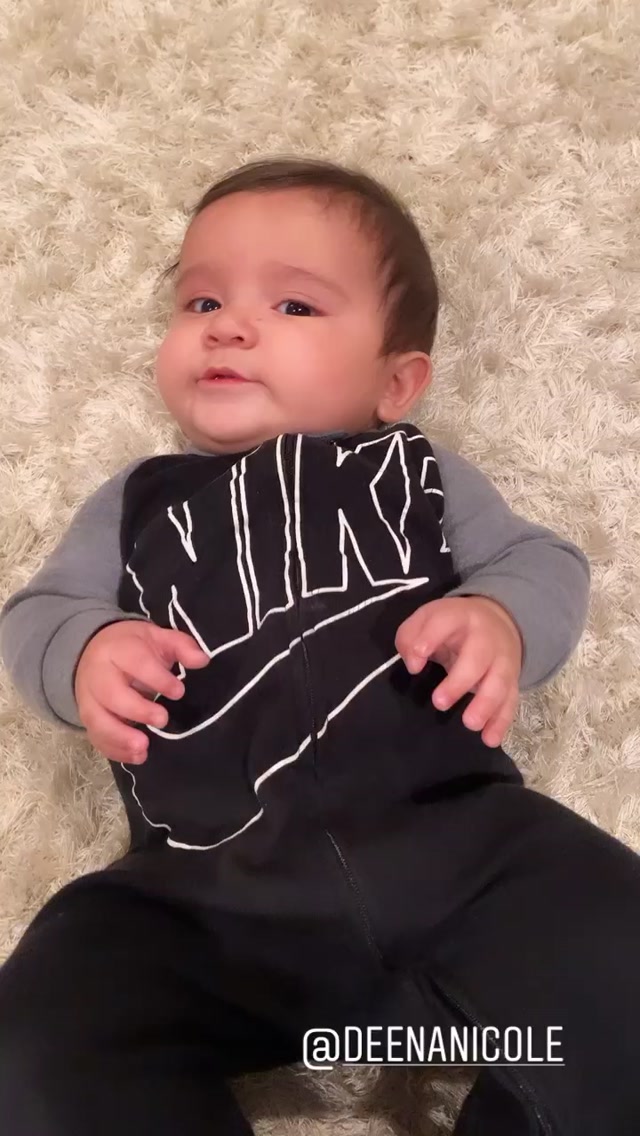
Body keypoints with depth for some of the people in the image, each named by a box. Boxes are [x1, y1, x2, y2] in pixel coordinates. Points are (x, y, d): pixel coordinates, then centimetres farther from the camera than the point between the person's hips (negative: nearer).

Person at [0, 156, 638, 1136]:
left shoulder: (418, 473, 20)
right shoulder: (136, 504, 24)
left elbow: (544, 561, 17)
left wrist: (502, 622, -7)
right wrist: (84, 654, -5)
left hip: (456, 838, 1)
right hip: (208, 896, 1)